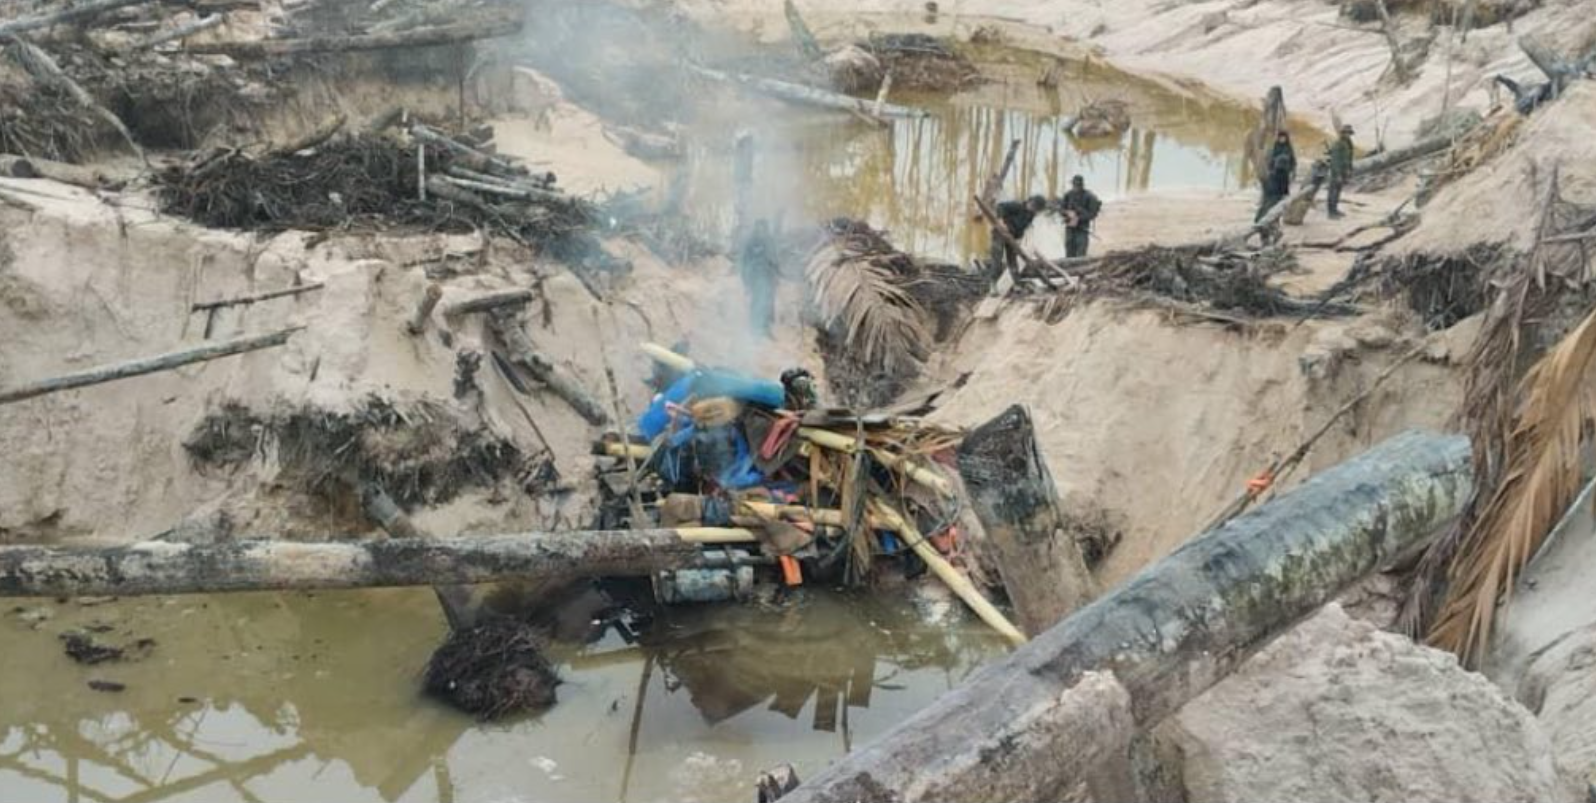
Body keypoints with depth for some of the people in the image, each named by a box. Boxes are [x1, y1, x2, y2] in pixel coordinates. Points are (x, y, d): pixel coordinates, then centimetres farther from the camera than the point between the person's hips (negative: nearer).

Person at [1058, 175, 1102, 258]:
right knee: (1070, 255, 7)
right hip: (1070, 228, 4)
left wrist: (1078, 218, -19)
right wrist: (1069, 212, -16)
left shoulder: (1089, 197, -11)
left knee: (1080, 256, -9)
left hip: (1082, 230, -4)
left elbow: (1093, 213, -10)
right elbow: (1061, 208, 5)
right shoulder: (1068, 195, 1)